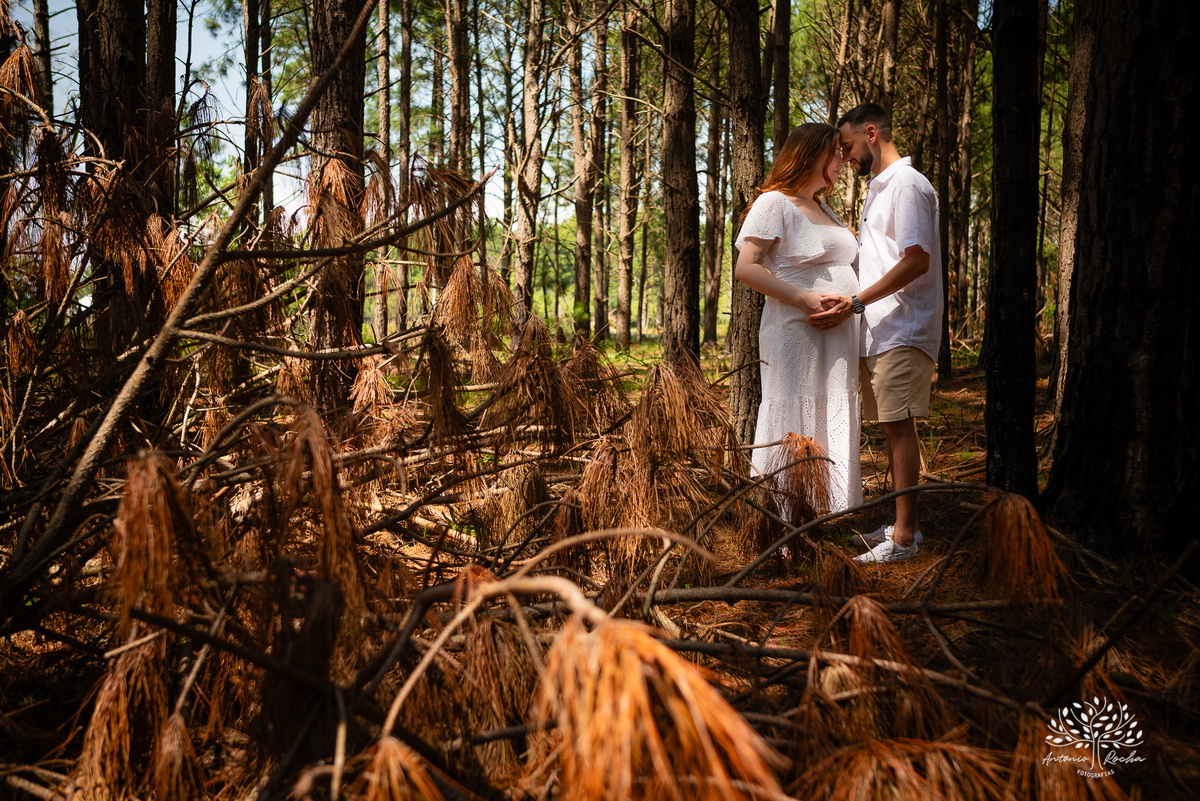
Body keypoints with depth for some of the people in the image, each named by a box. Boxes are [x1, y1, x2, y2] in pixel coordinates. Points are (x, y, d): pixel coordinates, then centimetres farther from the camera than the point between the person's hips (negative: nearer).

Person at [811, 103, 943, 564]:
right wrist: (851, 303, 15)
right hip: (879, 331, 10)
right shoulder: (879, 188, 21)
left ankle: (904, 536, -5)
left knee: (898, 426, -9)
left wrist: (855, 302, -23)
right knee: (891, 427, 11)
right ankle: (904, 523, 18)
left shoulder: (907, 185, -10)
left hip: (902, 331, -10)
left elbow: (916, 261, -20)